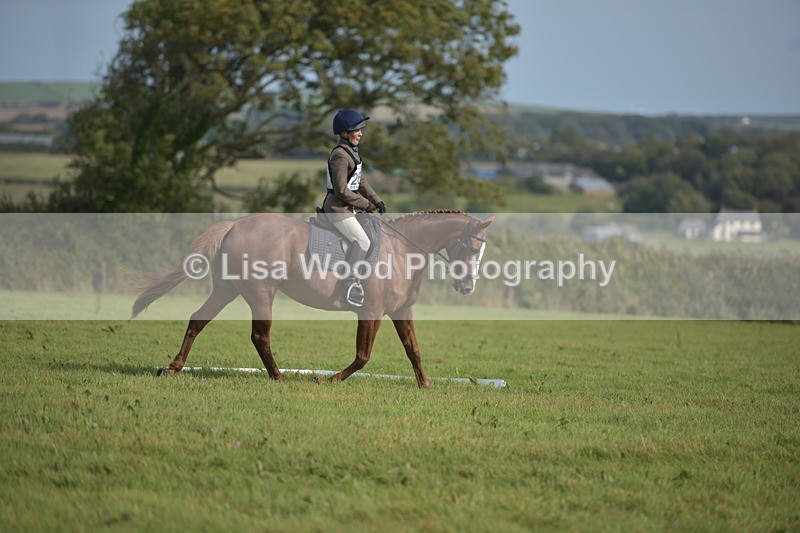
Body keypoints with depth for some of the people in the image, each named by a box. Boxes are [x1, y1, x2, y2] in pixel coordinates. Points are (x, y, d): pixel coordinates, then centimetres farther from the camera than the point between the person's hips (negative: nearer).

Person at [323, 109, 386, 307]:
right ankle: (350, 283, -10)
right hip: (338, 209, -10)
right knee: (363, 243, -19)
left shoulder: (352, 151, 11)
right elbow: (342, 190, -23)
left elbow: (361, 180, 15)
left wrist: (376, 201, 4)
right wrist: (366, 205, -16)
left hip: (350, 207, 10)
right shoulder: (340, 155, -21)